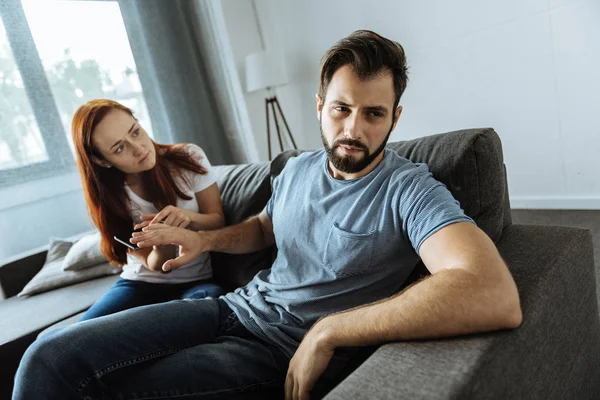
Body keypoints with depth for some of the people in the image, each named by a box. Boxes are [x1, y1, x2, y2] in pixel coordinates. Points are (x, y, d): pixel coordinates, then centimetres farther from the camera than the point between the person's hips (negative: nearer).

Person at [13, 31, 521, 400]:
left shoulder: (409, 189, -18)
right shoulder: (297, 169, 5)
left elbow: (497, 298, -34)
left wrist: (326, 332, -29)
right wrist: (204, 238, 2)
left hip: (289, 353, -5)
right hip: (238, 307, 6)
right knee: (53, 355, -7)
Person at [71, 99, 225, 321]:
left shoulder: (189, 158, -9)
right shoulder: (109, 197, -5)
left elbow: (218, 221, -3)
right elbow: (156, 265, -8)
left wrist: (189, 217, -26)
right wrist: (162, 245, -33)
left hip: (197, 282, -1)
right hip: (140, 283, 2)